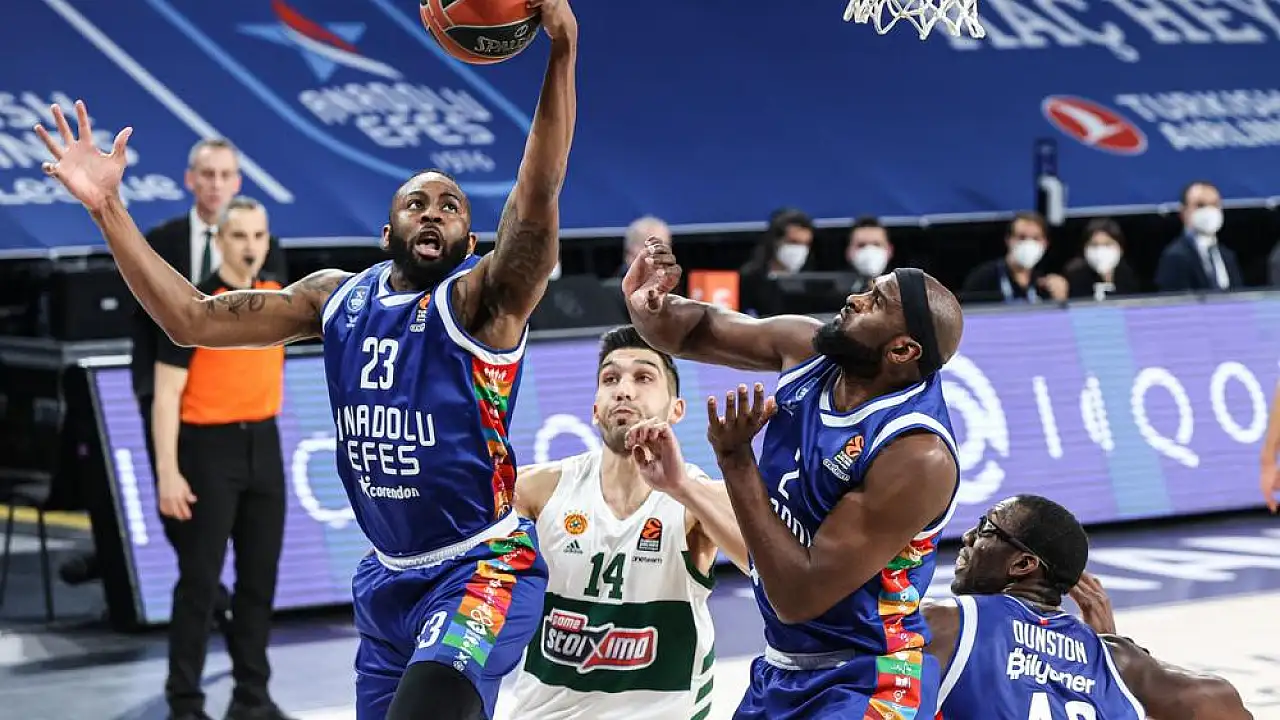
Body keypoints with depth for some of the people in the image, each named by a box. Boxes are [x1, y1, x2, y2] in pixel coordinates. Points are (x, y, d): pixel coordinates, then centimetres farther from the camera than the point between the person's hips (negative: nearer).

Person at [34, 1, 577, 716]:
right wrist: (108, 208, -3)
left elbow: (538, 194, -27)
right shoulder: (337, 298, 7)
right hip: (389, 578, 7)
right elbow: (193, 318, 6)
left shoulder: (481, 299, -10)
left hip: (485, 568, -7)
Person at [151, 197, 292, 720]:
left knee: (260, 577, 9)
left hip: (263, 445, 6)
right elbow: (166, 393, -13)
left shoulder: (276, 297, 5)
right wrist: (168, 472, -18)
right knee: (200, 579, -3)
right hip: (210, 446, -6)